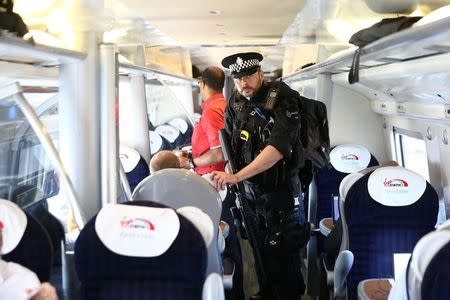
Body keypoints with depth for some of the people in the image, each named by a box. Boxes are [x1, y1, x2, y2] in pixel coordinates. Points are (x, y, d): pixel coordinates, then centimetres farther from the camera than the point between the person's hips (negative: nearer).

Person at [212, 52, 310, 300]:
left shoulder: (283, 99, -18)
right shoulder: (235, 103, 2)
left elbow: (277, 148, -28)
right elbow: (229, 142, 15)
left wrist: (236, 177, -32)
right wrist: (228, 169, -5)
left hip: (280, 191, -6)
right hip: (250, 190, 6)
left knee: (282, 253, -2)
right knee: (258, 248, 17)